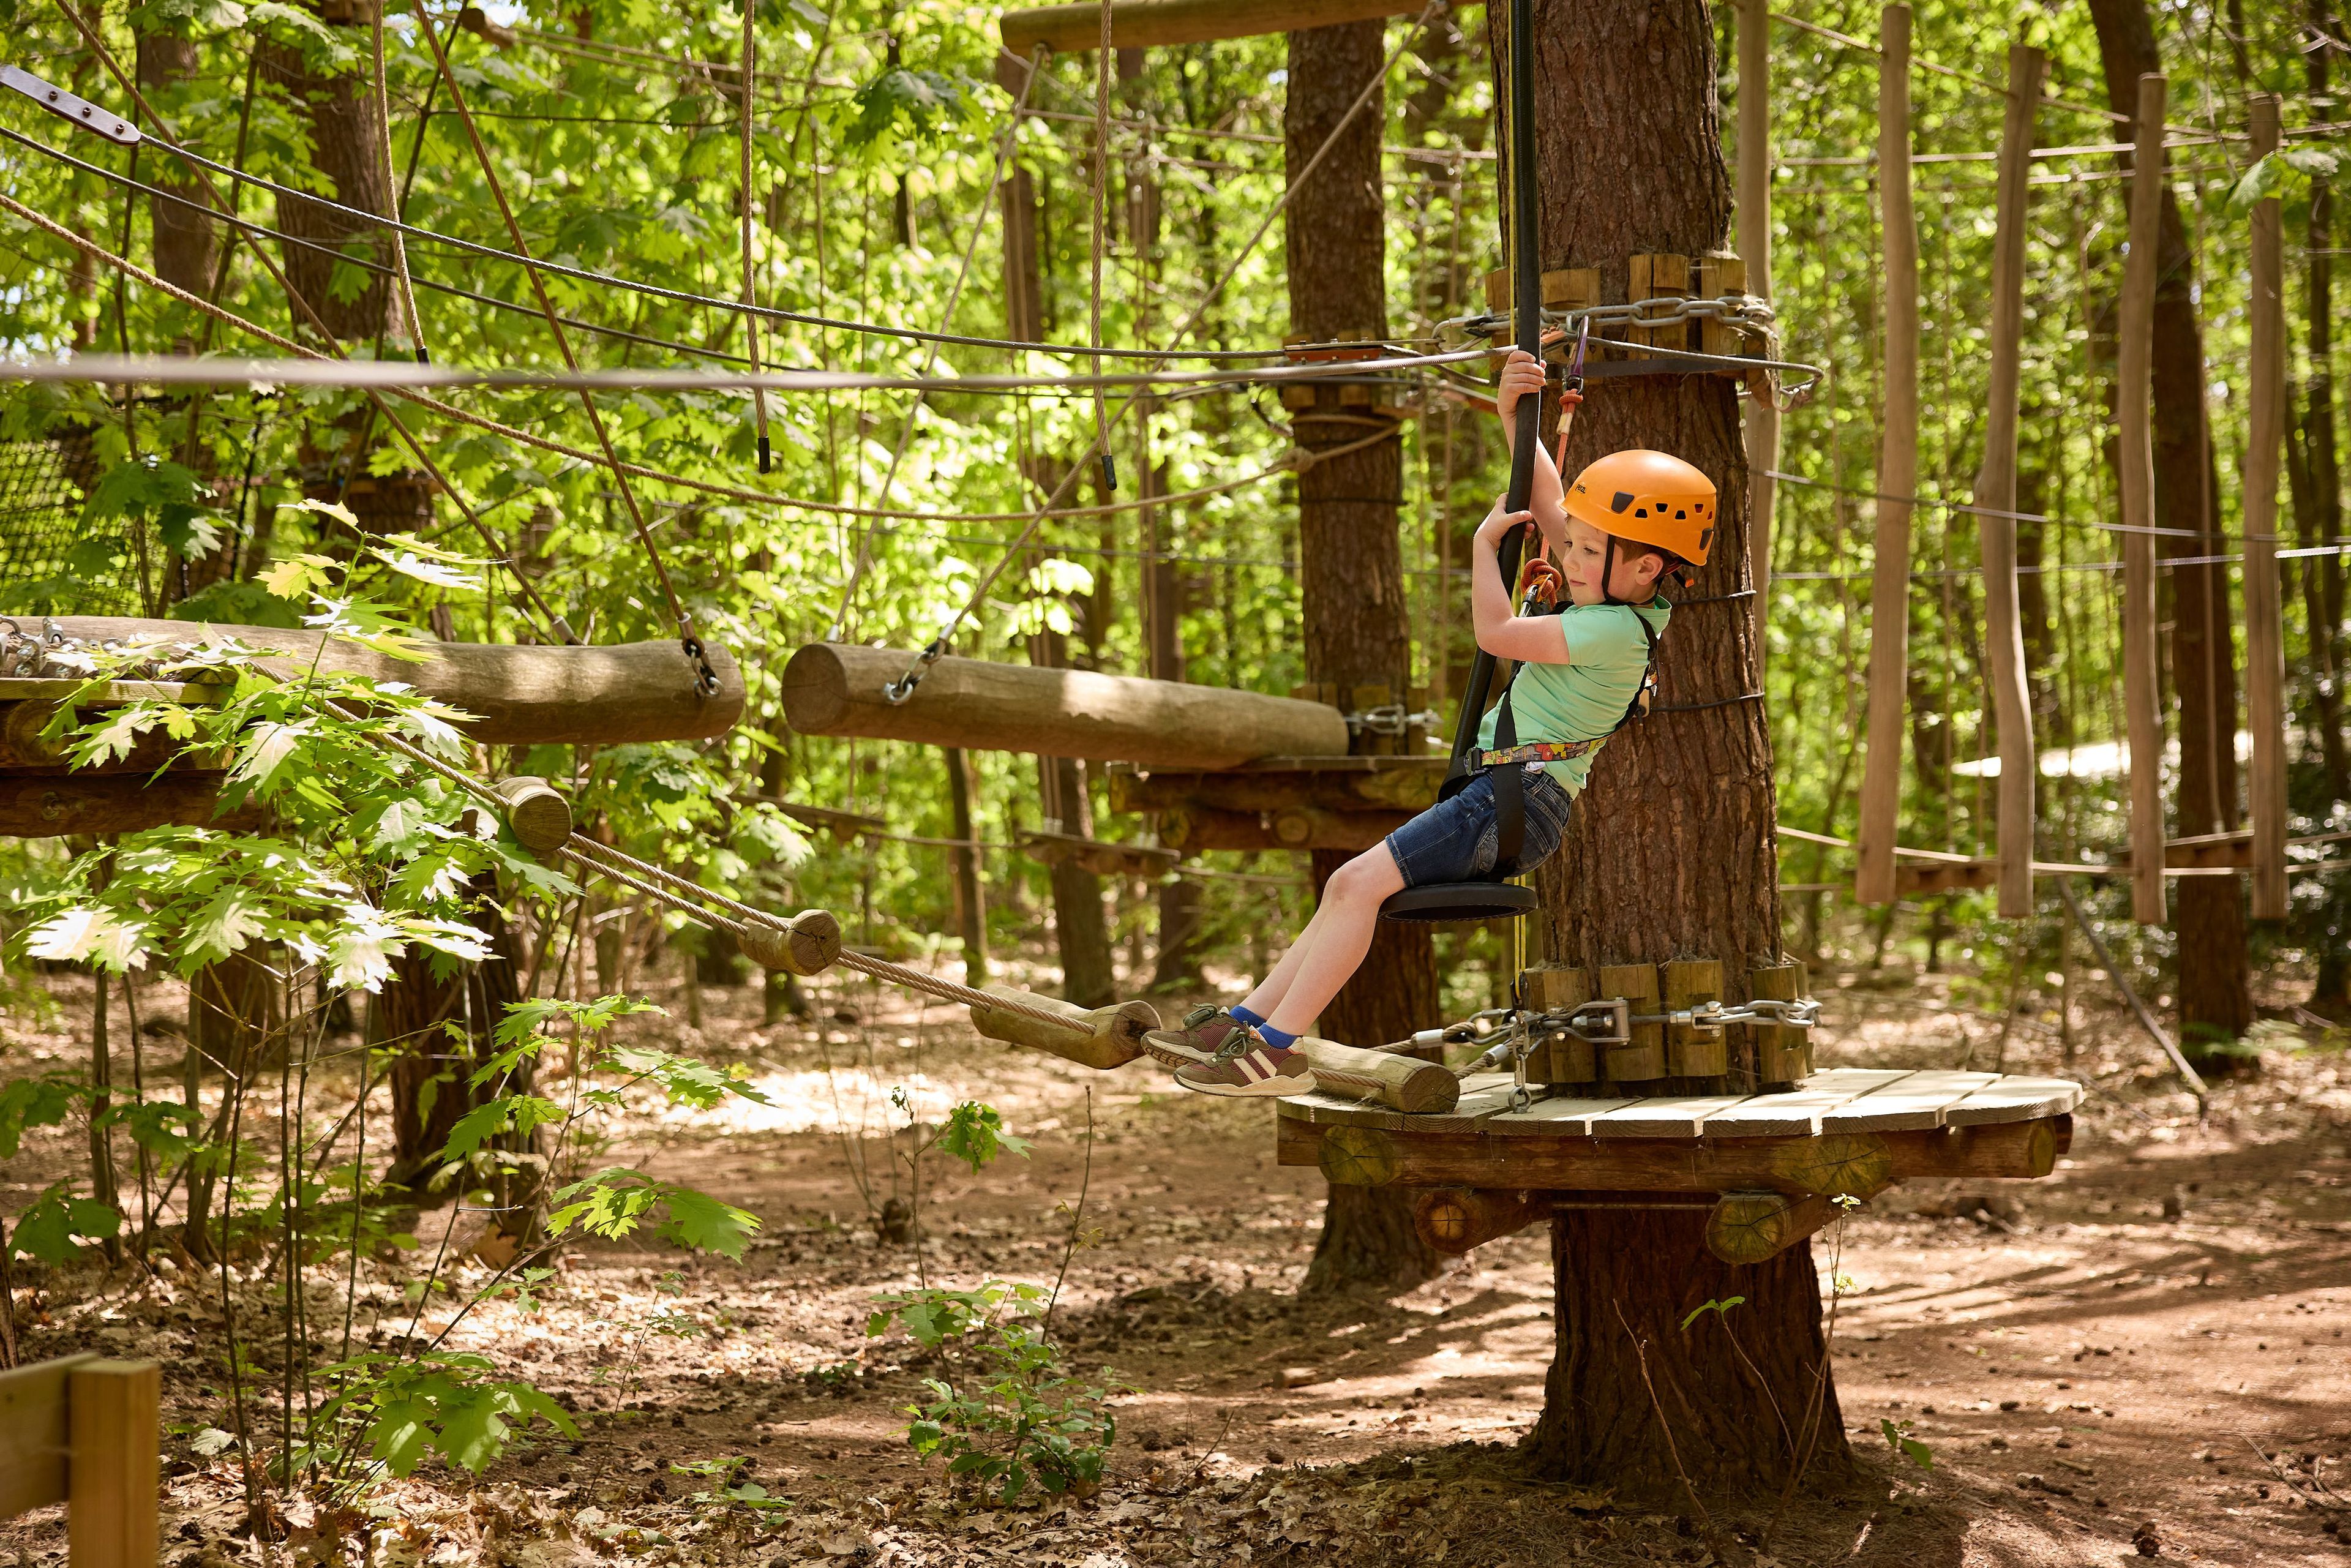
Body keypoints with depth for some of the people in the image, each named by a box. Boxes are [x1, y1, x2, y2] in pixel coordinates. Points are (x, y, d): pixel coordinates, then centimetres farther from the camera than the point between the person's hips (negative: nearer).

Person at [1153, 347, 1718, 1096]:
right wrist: (1514, 417, 8)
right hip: (1499, 792, 11)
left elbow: (1496, 633, -15)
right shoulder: (1612, 593, 12)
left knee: (1361, 881, -20)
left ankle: (1276, 1050, -21)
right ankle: (1247, 1021, 7)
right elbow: (1547, 504, 18)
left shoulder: (1617, 629, -17)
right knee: (1348, 886, 8)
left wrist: (1486, 541, -1)